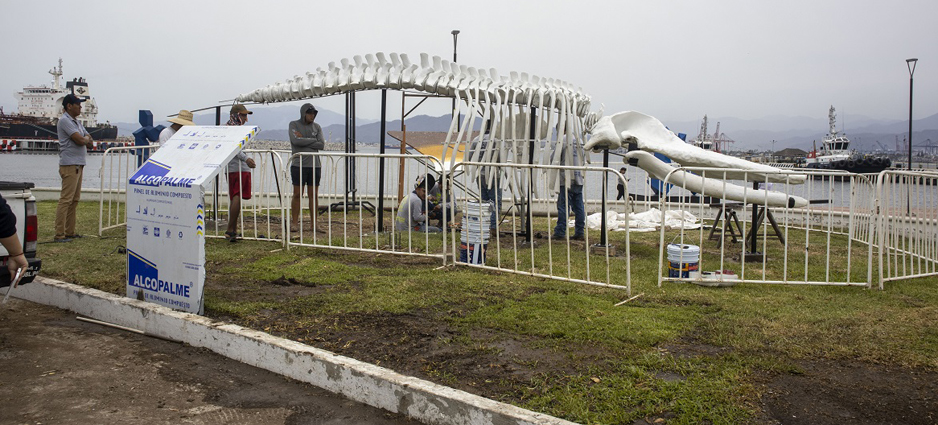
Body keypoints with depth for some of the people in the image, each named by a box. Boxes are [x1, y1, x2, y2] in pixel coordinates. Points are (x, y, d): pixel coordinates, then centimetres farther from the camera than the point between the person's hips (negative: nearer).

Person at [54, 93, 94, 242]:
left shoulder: (77, 122, 19)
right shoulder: (65, 120, -10)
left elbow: (90, 142, 16)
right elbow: (80, 140, -19)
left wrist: (85, 139, -5)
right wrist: (86, 138, 2)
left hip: (78, 165, 10)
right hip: (69, 165, -10)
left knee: (74, 199, 12)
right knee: (65, 199, -11)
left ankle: (70, 231, 19)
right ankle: (59, 234, -10)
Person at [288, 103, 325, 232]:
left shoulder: (317, 127, 11)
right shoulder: (294, 124, 3)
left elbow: (322, 145, -2)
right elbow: (296, 141, -14)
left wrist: (303, 141, -8)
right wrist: (313, 140, -6)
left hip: (315, 165, 3)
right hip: (299, 165, -3)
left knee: (314, 195, 5)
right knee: (297, 194, -2)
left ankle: (314, 223, 10)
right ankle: (294, 223, 6)